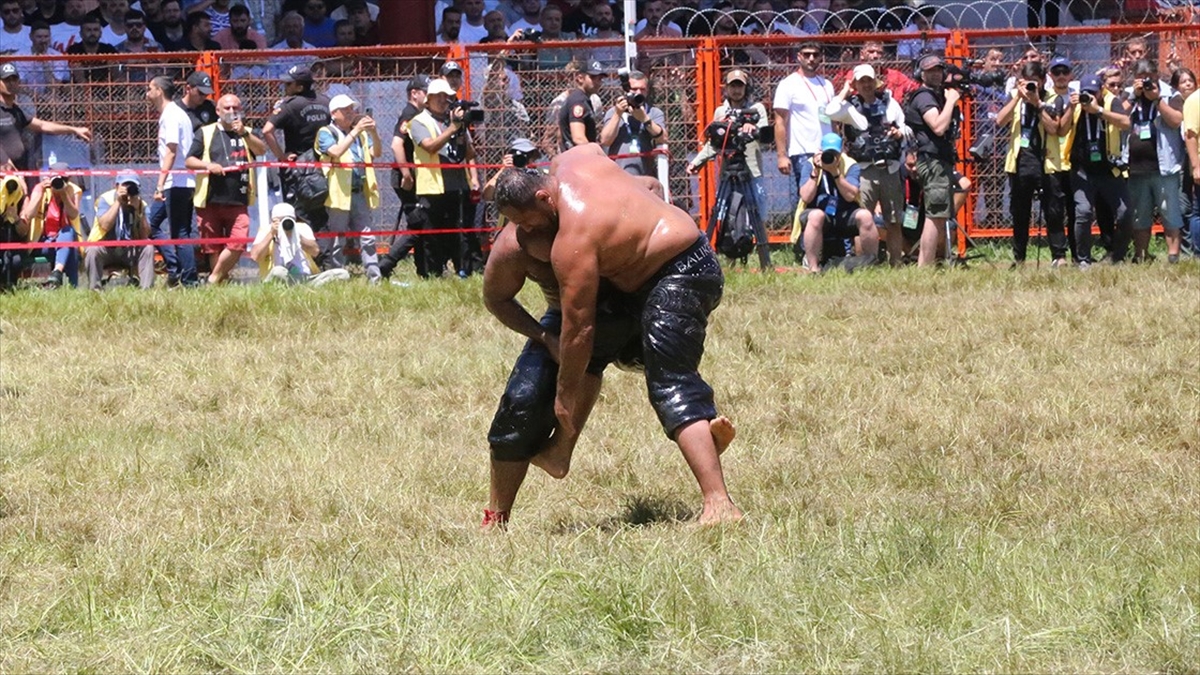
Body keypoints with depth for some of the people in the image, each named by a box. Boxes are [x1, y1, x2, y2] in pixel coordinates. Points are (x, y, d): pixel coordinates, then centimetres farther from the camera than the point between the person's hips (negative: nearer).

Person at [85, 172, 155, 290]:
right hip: (105, 248, -3)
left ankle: (146, 289, -21)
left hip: (130, 253, 3)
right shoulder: (105, 199, -10)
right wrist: (118, 202, -26)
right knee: (92, 250, -33)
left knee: (148, 248, -22)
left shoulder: (142, 205, -3)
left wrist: (139, 211, -24)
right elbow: (105, 226, -28)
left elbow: (145, 236, -15)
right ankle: (95, 289, -23)